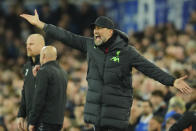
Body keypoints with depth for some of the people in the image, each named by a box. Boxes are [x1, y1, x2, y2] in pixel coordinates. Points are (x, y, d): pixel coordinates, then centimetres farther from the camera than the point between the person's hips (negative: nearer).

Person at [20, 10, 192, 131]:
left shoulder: (126, 51, -10)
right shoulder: (91, 45, 4)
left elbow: (150, 69, -13)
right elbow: (67, 37, 7)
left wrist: (173, 82, -23)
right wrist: (39, 24, 7)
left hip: (117, 108, -5)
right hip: (97, 106, 5)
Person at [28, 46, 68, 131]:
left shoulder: (44, 72, -10)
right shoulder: (63, 73, 16)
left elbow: (39, 99, -15)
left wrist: (32, 122, -11)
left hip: (45, 121, -8)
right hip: (58, 119, 8)